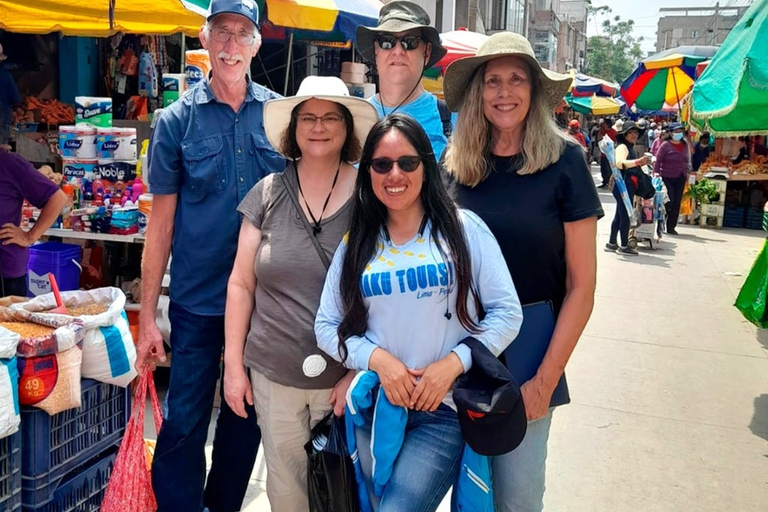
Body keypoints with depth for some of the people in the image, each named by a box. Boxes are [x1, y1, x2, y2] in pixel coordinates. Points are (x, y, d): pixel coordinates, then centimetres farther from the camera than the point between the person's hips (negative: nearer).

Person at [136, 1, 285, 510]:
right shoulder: (177, 120, -3)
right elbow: (161, 222, -2)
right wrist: (147, 316, -3)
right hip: (197, 298, -2)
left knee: (246, 417, 16)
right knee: (184, 423, 3)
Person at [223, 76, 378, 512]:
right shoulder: (268, 194, -1)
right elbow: (241, 284, 4)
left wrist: (362, 372, -6)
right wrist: (234, 364, 3)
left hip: (346, 376, -1)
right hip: (273, 375, 2)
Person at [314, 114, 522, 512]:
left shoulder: (463, 228, -4)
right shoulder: (356, 243, 6)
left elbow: (507, 312, -5)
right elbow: (326, 325, 6)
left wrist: (453, 363, -15)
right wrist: (377, 358, -10)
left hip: (446, 408, -3)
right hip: (375, 405, 4)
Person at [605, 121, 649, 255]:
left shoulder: (630, 148, 20)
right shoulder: (622, 146, -11)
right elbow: (620, 163, -30)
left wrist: (640, 164, 22)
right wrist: (637, 162, -39)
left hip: (629, 186, 10)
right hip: (623, 185, -10)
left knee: (620, 215, 13)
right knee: (625, 216, -7)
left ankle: (612, 243, 20)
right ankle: (624, 246, -3)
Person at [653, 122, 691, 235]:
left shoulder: (685, 145, 9)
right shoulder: (665, 145, -7)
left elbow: (687, 160, 19)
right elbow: (657, 160, -10)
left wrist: (687, 171, 10)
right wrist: (656, 173, -16)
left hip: (680, 178, 6)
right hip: (667, 178, -5)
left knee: (677, 203, 6)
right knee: (669, 201, -11)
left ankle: (671, 227, 14)